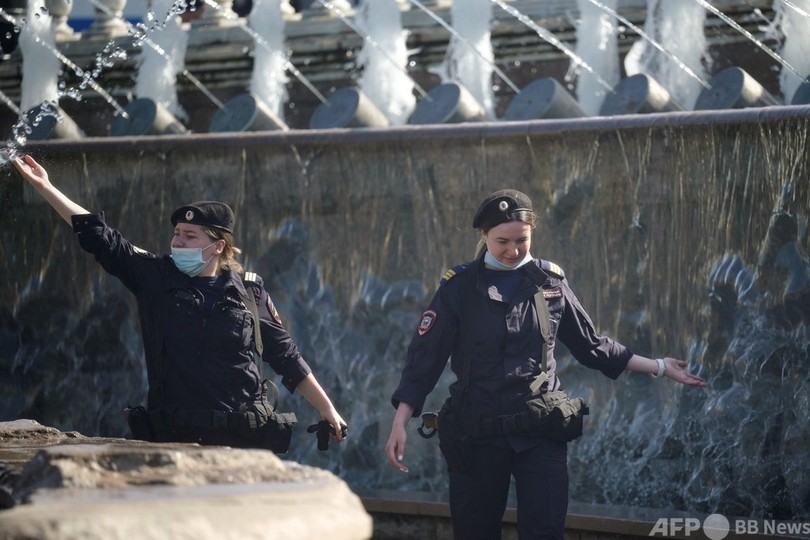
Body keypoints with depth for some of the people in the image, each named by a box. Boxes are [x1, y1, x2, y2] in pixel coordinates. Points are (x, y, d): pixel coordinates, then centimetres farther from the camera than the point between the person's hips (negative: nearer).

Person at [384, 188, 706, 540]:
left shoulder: (550, 282, 4)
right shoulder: (459, 287, -3)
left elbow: (591, 345, 14)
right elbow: (425, 356, -6)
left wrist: (658, 367, 13)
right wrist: (400, 424, -16)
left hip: (541, 434, 1)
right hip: (477, 436, -1)